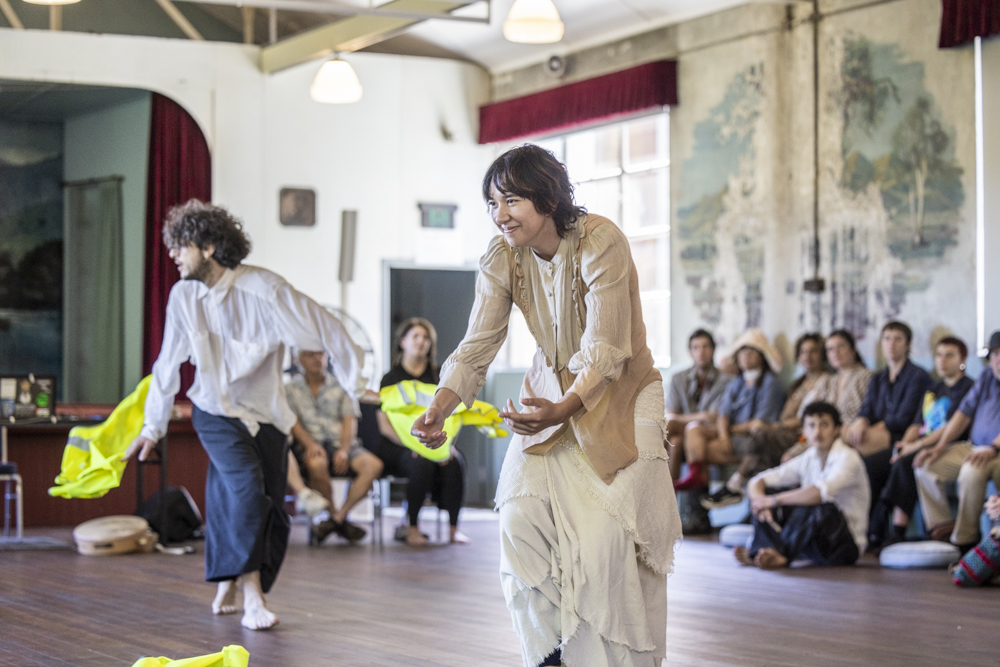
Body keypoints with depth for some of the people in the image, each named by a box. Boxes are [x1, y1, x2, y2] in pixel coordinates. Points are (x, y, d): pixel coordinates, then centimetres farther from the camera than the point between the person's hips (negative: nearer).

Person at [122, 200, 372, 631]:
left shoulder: (262, 289, -19)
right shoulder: (184, 296, -7)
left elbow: (324, 328, -14)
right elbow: (168, 365, 6)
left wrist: (356, 384, -12)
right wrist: (152, 427, 12)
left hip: (264, 414, 0)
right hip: (215, 412, 0)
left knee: (269, 510, 1)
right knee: (246, 485, -23)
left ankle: (227, 584, 25)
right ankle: (252, 596, -21)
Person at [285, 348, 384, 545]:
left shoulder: (341, 387, 17)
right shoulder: (291, 390, 14)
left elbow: (350, 422, 6)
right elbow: (292, 422, 0)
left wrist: (344, 450, -13)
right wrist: (310, 444, -21)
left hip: (339, 442, 3)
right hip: (310, 445, -2)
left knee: (373, 465, -28)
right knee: (317, 464, -40)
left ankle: (337, 517, -23)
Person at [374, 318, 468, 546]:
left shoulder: (439, 378, 15)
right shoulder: (391, 379, 8)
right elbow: (385, 425, -1)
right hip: (398, 445, -2)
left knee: (454, 462, -31)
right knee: (421, 463, -35)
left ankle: (454, 527, -23)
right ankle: (412, 527, -22)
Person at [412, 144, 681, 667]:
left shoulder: (601, 243, -24)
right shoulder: (501, 258, -9)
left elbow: (605, 350, -27)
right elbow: (478, 345, -12)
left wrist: (564, 408, -43)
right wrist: (440, 407, -30)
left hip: (619, 395, -4)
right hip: (550, 391, 5)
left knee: (604, 531, -15)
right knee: (520, 516, -11)